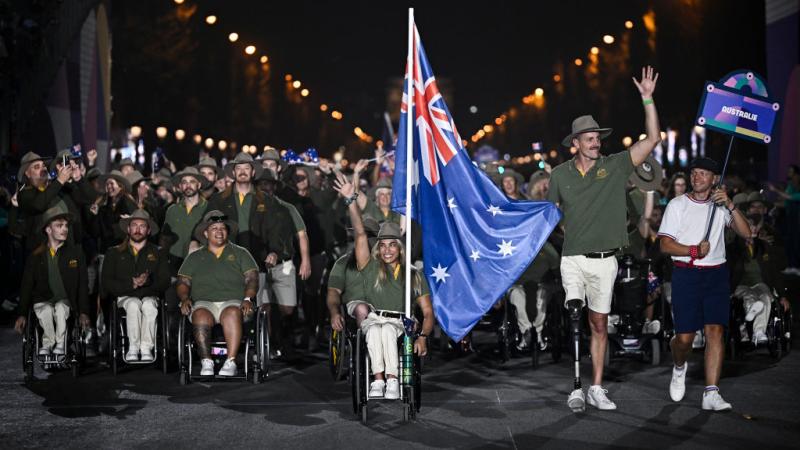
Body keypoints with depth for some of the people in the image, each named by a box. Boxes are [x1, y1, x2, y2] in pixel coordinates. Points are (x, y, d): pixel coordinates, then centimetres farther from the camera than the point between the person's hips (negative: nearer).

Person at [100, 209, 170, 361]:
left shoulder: (158, 253, 17)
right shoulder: (114, 253, 16)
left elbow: (165, 282, 6)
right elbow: (106, 283, 4)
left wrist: (148, 282, -16)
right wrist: (131, 284, -11)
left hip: (150, 296, 0)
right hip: (124, 298, 0)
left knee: (149, 304, -35)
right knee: (134, 304, -35)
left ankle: (146, 349, -36)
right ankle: (133, 348, -33)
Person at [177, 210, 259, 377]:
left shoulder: (240, 253, 22)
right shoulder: (194, 257, 26)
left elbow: (252, 278, 11)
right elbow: (183, 282, 17)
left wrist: (248, 299, -8)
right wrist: (184, 298, -4)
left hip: (233, 301, -1)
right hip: (204, 302, 1)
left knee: (232, 313, -37)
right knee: (200, 315, -35)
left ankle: (231, 362, -41)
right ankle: (206, 363, -36)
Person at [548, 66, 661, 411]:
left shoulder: (615, 166, 2)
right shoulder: (560, 175, 4)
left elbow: (652, 139, -4)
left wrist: (647, 98, -10)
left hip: (605, 261, 1)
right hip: (573, 259, -1)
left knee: (600, 324, 8)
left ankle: (597, 389, 16)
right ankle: (576, 389, -5)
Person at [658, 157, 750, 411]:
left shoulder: (720, 206, 11)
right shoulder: (677, 205, 4)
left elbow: (746, 233, -2)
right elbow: (666, 245, -1)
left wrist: (730, 205, -12)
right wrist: (694, 251, -15)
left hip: (716, 275, 2)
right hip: (686, 274, -2)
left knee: (715, 330, -9)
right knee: (684, 336, -5)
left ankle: (711, 394, -8)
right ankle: (679, 367, 30)